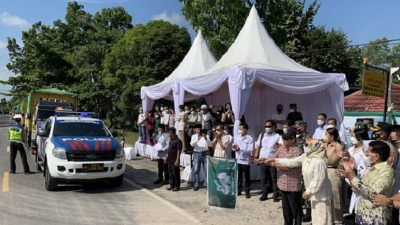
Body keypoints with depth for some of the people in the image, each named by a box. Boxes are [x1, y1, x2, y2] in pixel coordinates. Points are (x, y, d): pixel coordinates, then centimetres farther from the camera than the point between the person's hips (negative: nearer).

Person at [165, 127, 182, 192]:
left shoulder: (178, 141, -15)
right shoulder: (171, 140, 12)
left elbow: (179, 151, -18)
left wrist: (177, 160, -21)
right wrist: (167, 156, 19)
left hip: (174, 160, -9)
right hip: (170, 160, 9)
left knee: (176, 173, 0)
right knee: (171, 173, 15)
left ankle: (177, 186, 9)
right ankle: (172, 185, 25)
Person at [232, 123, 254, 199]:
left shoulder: (249, 139, -7)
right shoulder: (236, 137, 9)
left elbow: (250, 150, -15)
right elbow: (233, 146, 12)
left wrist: (240, 149, -22)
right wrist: (234, 148, -12)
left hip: (245, 161, -4)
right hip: (237, 160, 5)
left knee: (246, 177, 4)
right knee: (238, 176, 11)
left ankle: (247, 192, 14)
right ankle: (238, 191, 21)